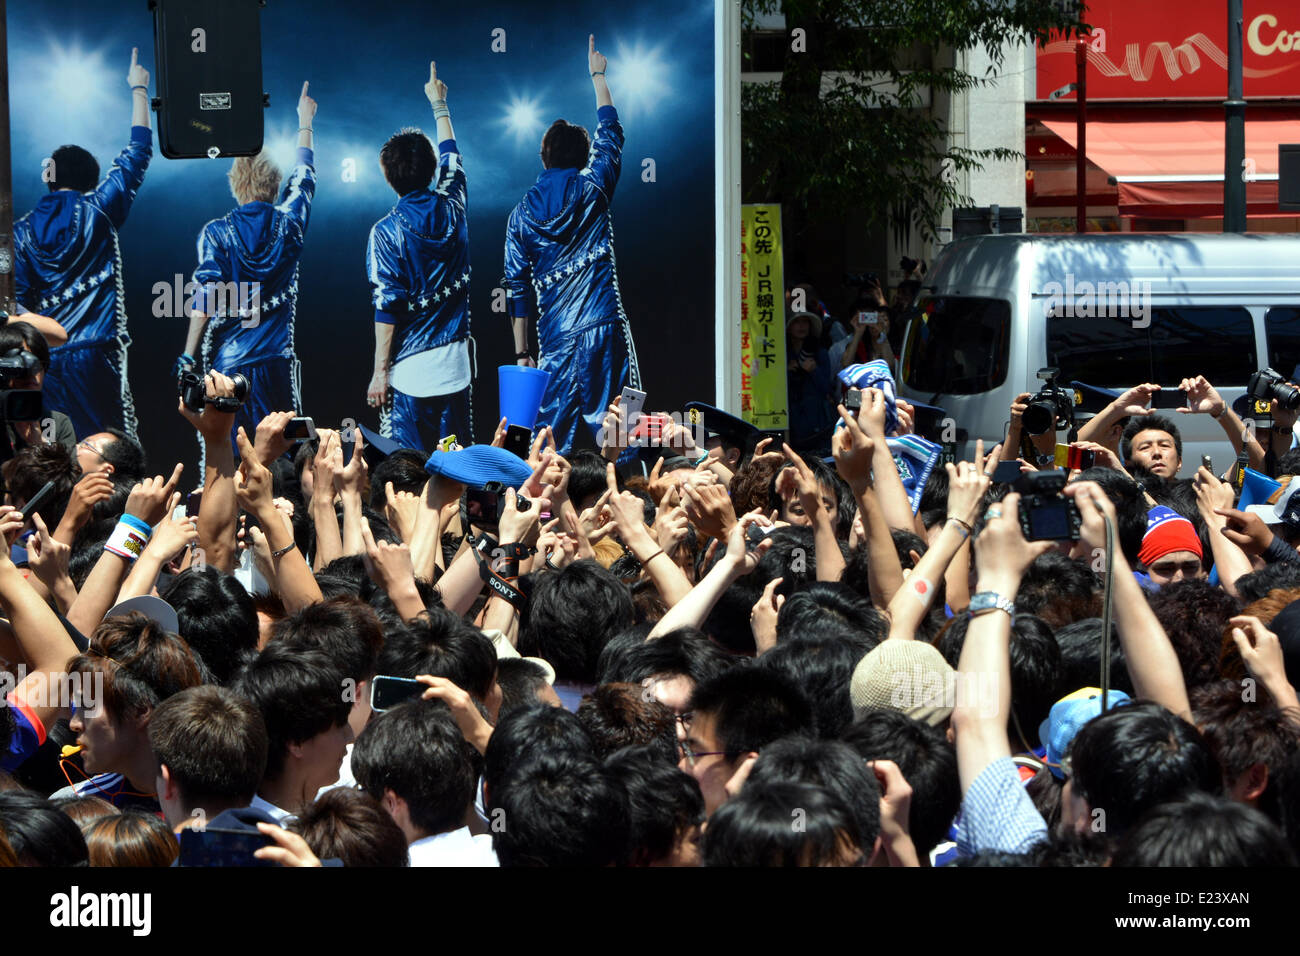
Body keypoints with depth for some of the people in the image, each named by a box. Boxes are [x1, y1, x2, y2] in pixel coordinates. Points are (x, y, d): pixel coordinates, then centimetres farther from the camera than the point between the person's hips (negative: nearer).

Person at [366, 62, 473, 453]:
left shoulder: (387, 232, -10)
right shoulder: (451, 209, 3)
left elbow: (387, 308, -12)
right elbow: (451, 157, 24)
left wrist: (380, 370, -6)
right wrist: (439, 104, 39)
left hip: (409, 369, -5)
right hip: (454, 364, 5)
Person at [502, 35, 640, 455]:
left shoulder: (522, 215, 8)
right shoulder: (592, 191, 3)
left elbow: (516, 288, 9)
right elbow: (610, 133, 19)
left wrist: (521, 351, 15)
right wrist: (598, 76, 32)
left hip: (556, 342, 2)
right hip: (604, 331, -2)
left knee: (554, 440, 4)